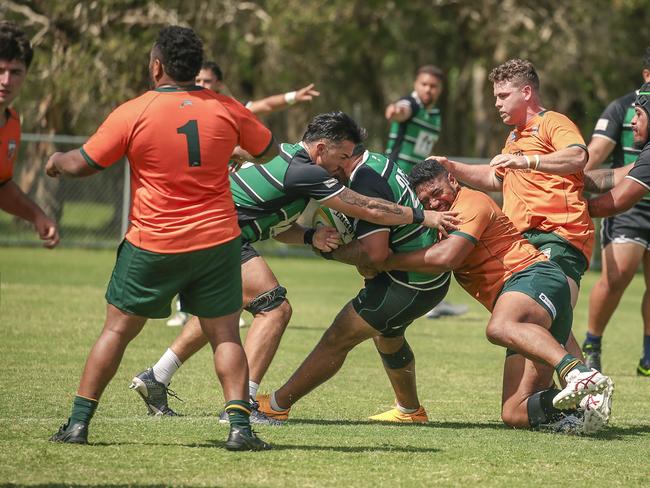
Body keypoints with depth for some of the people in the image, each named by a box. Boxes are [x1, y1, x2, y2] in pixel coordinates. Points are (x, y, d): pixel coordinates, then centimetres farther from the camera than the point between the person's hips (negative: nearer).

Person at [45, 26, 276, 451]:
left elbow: (81, 165, -3)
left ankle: (78, 423, 10)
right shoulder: (227, 110, -2)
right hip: (218, 240, 1)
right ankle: (240, 427, -4)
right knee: (226, 335, 8)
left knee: (116, 331, 9)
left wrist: (57, 160, 19)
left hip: (153, 244, -1)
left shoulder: (132, 114, -10)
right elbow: (268, 149, 14)